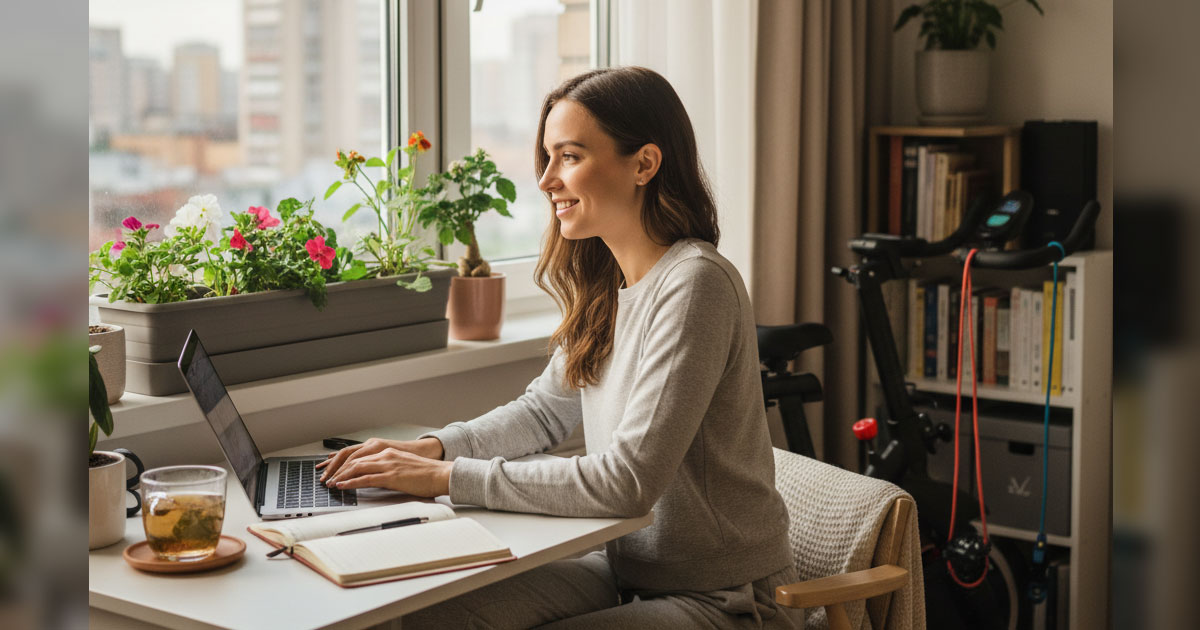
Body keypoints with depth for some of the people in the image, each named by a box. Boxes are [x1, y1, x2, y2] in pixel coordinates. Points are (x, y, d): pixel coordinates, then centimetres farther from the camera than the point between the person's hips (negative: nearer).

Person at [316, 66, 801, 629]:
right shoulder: (604, 286, 5)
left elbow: (625, 482, -25)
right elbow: (545, 409, 18)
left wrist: (450, 477, -21)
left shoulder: (694, 285, -22)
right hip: (626, 570, 7)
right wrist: (431, 448, 1)